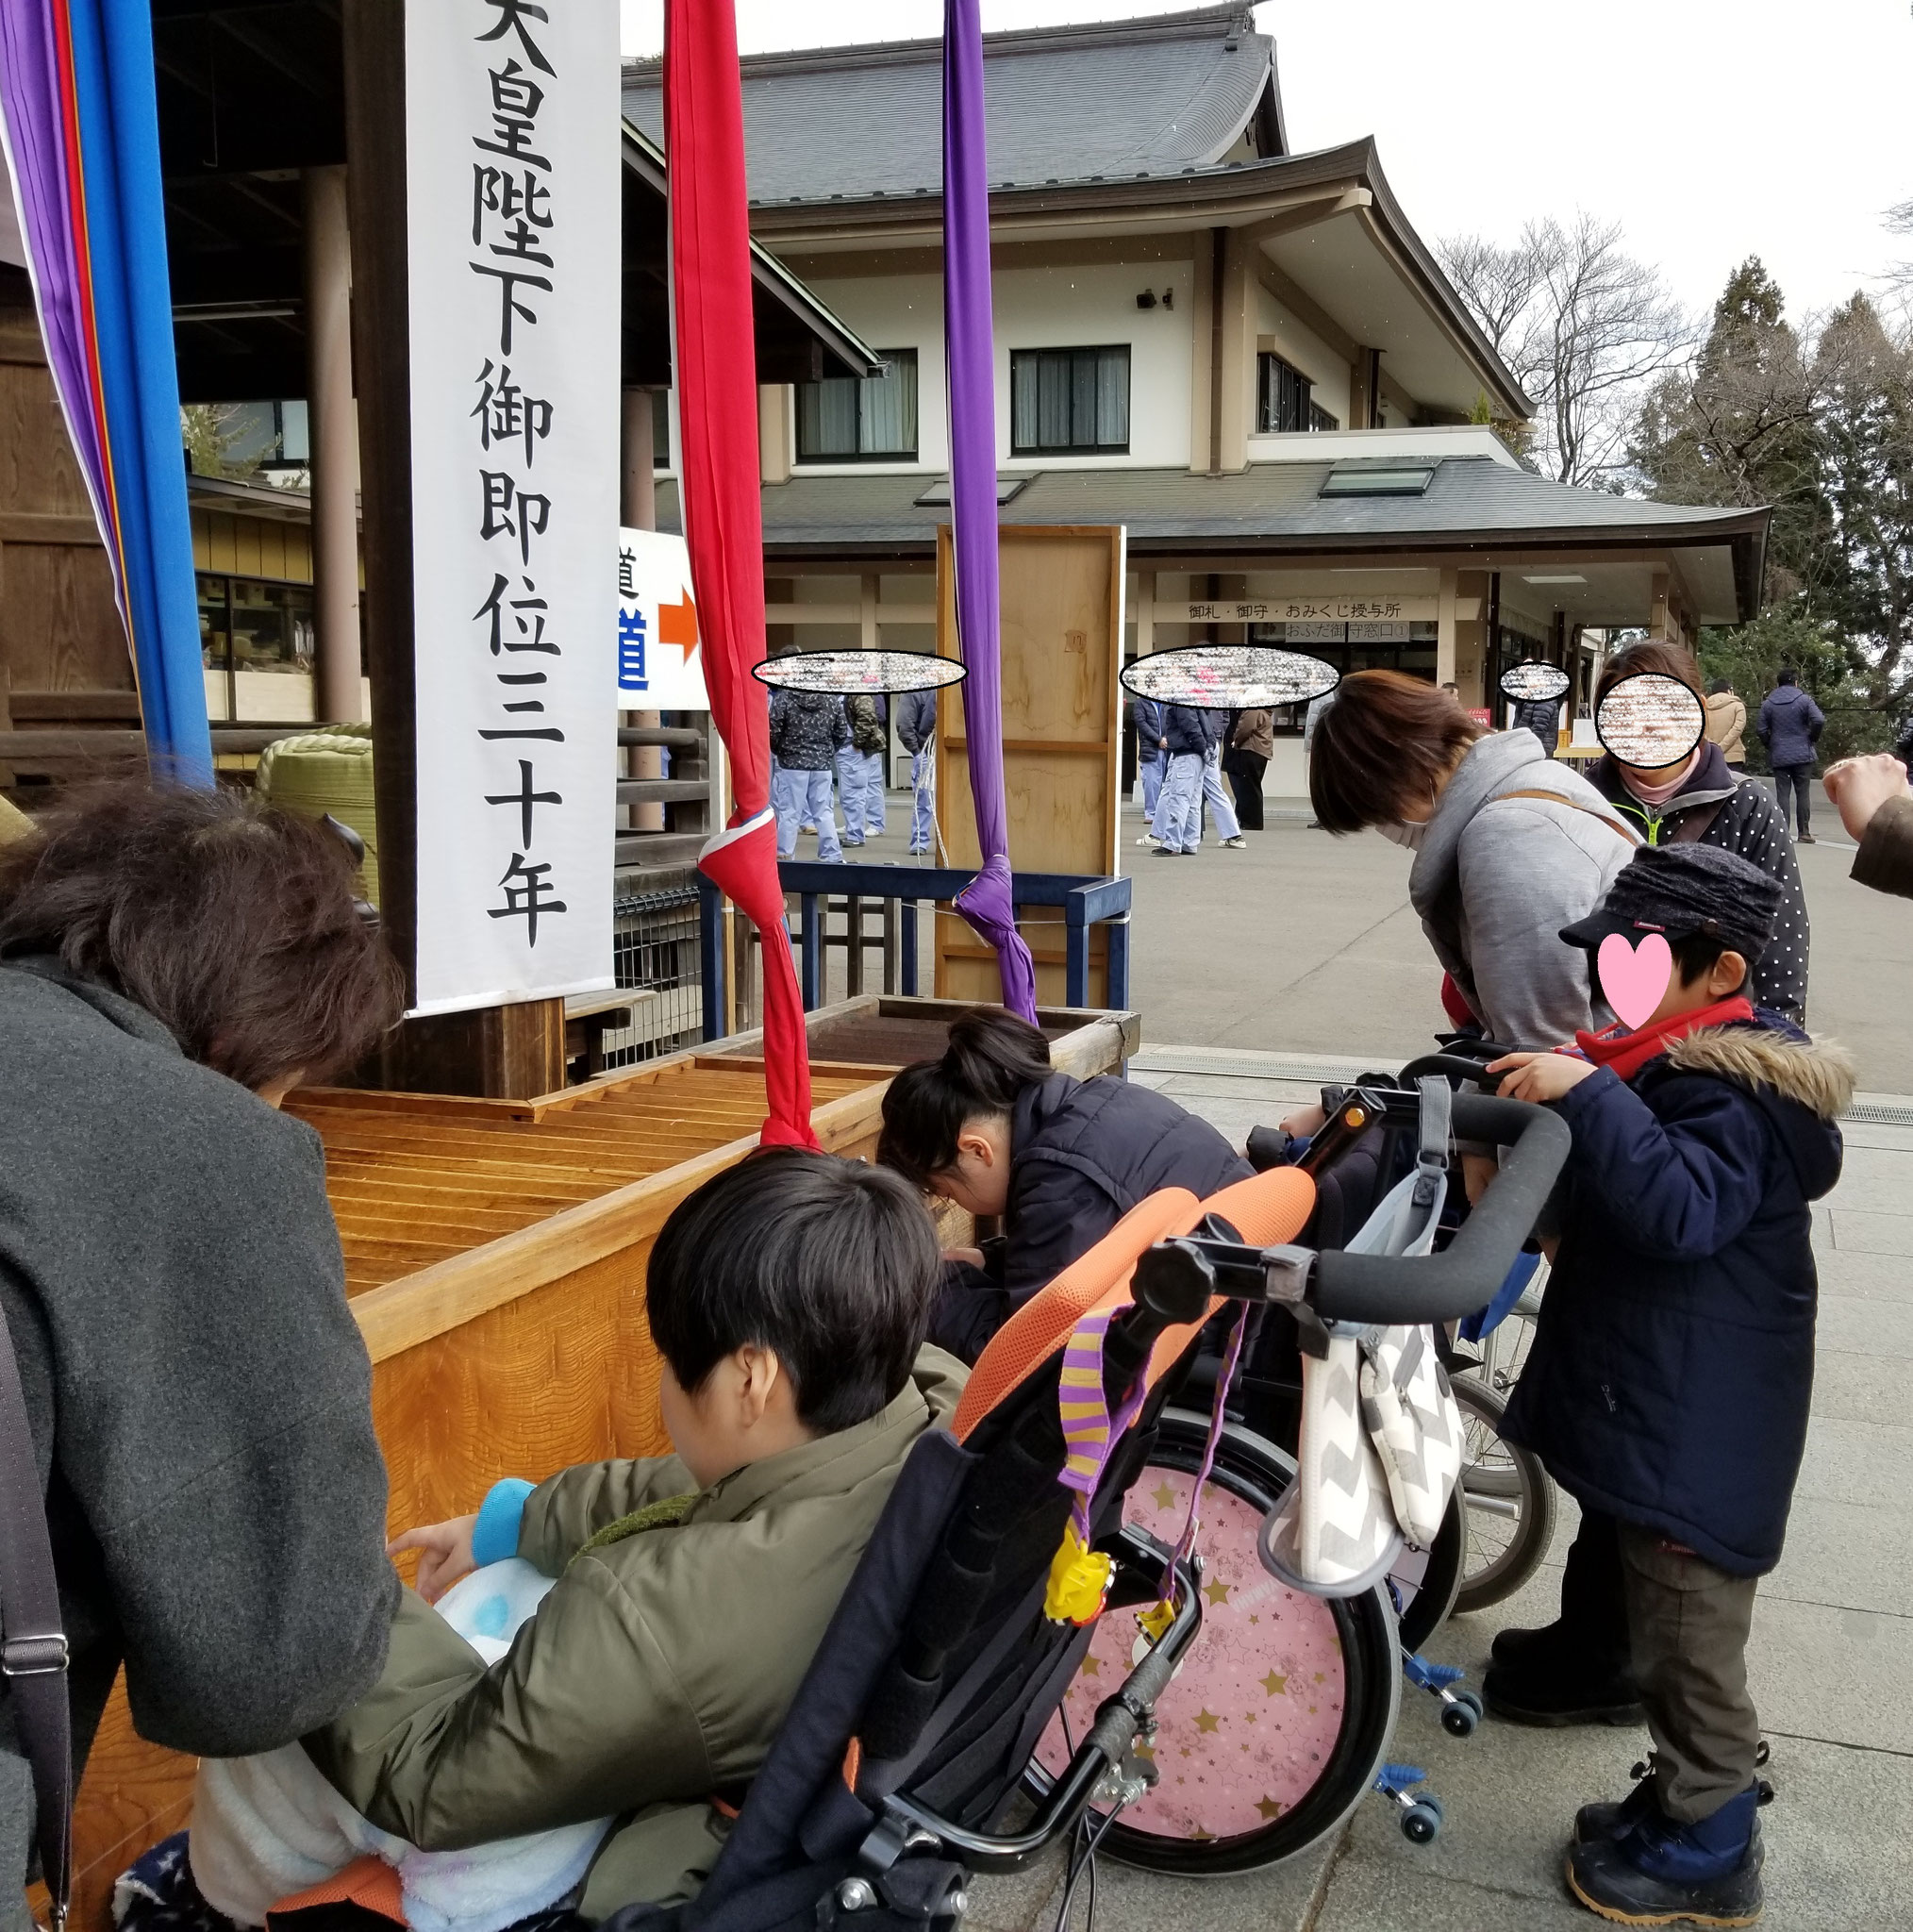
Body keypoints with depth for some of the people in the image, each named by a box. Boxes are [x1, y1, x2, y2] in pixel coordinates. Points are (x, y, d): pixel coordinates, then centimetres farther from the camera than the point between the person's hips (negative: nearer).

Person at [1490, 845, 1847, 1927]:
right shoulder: (1674, 1065, 10)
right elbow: (1613, 1198, 24)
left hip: (1696, 1433, -10)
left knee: (1688, 1645, 4)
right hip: (1646, 1409, 10)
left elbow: (1680, 1210, -37)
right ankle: (1685, 1803, 37)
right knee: (1665, 1630, 22)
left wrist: (1590, 1095, -40)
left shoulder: (1737, 1094, -21)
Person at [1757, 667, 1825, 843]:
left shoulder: (1768, 703, 3)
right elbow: (1819, 721, -15)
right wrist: (1813, 739, 1)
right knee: (1802, 793, 4)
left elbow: (1761, 729, 0)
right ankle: (1804, 832, 3)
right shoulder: (1803, 700, -3)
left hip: (1779, 756, 1)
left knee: (1782, 794, 2)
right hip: (1802, 754, -1)